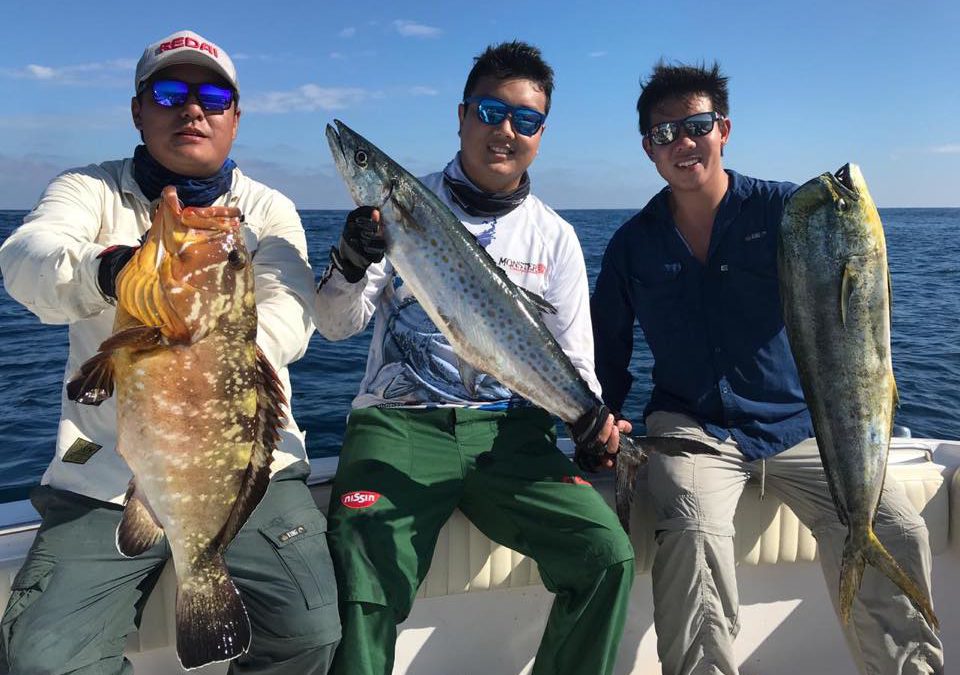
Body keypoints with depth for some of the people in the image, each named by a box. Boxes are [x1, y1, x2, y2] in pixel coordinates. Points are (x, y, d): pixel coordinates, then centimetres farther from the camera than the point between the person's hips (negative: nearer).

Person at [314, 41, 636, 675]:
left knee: (609, 555, -17)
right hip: (400, 421, -2)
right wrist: (352, 264, -16)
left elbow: (572, 358, 14)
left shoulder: (555, 236, 13)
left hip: (511, 430, 2)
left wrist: (591, 414, -7)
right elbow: (337, 326, 5)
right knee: (362, 583, -27)